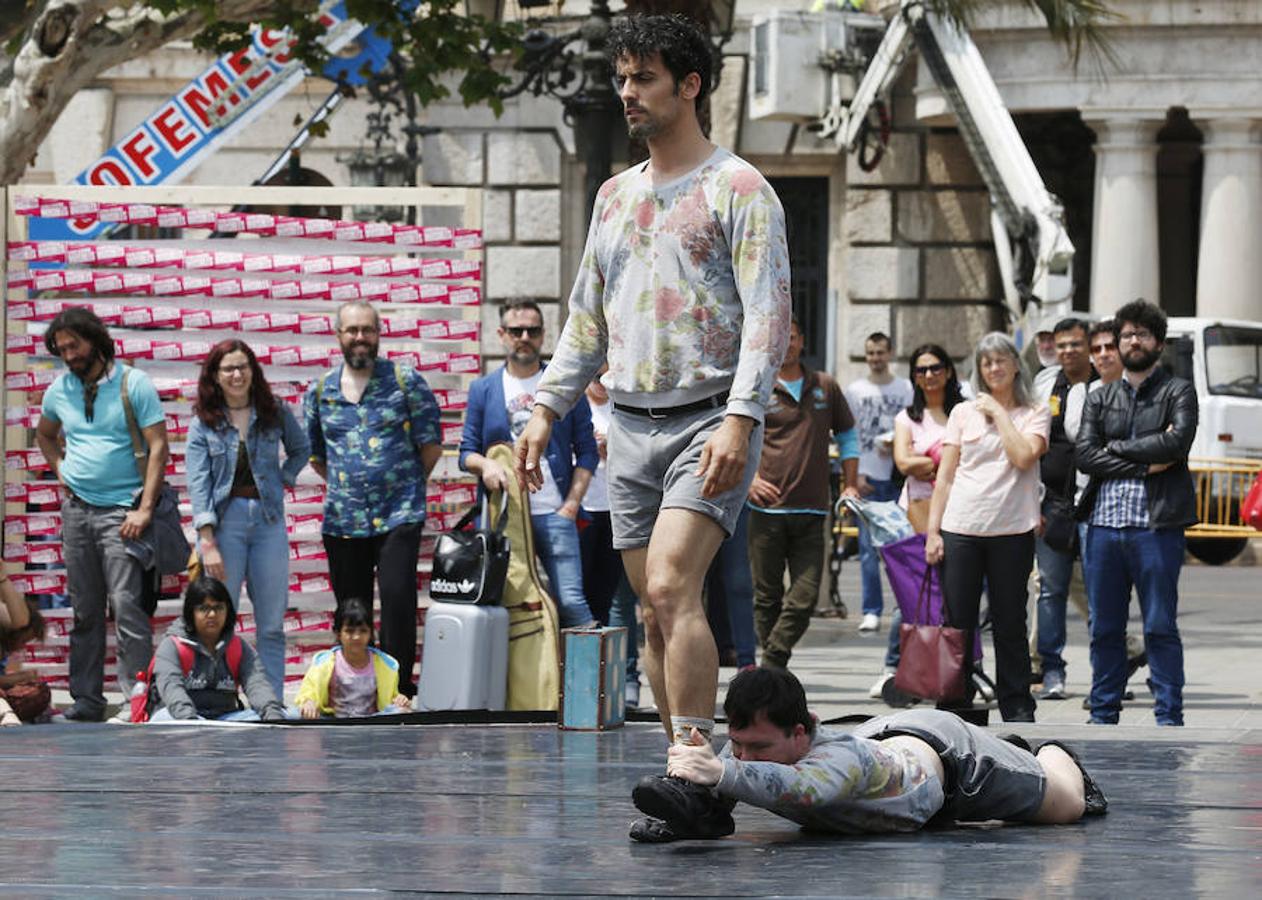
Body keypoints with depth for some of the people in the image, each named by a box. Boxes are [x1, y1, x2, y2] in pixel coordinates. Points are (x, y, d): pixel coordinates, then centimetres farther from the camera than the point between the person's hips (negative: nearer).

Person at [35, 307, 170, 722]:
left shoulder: (133, 384, -5)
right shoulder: (59, 390, 10)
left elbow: (158, 446, -8)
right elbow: (44, 434, 31)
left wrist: (145, 509, -15)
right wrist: (60, 469, 11)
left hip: (120, 511, -5)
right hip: (77, 509, 5)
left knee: (126, 604, -12)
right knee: (84, 610, 8)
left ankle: (135, 697, -13)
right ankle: (86, 699, 13)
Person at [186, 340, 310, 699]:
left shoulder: (274, 414, 7)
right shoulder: (203, 423, 1)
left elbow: (301, 449, 26)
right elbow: (198, 483, -6)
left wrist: (283, 479, 7)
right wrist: (207, 542, -15)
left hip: (268, 520, 2)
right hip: (224, 520, -2)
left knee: (271, 625, 3)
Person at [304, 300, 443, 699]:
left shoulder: (406, 381, 1)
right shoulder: (320, 391, 9)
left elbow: (431, 445, 3)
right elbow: (314, 455, 19)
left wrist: (405, 484, 8)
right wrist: (345, 486, 13)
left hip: (399, 516, -3)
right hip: (342, 520, 3)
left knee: (397, 597, -14)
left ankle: (400, 688, -9)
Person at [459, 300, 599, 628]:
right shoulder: (482, 389, 12)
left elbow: (586, 452, 7)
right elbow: (466, 452, 10)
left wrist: (571, 505, -4)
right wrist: (484, 464, -13)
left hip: (554, 514, -2)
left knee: (570, 601, -12)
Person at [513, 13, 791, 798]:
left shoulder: (737, 189, -4)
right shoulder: (617, 196, 18)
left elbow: (768, 315, -12)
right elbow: (587, 319, 24)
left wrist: (740, 420, -23)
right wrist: (547, 409, 14)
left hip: (710, 422, -7)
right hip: (633, 426, 7)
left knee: (672, 589, -23)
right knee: (657, 615, 5)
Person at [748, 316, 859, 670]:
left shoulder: (825, 387, 12)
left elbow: (847, 434, 23)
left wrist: (851, 486, 15)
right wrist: (749, 478, -8)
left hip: (811, 511, 2)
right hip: (767, 510, -2)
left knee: (804, 598, -7)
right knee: (767, 597, 1)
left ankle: (770, 668, -1)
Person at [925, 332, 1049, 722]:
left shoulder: (1035, 413, 7)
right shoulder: (963, 413, 11)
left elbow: (1024, 456, -12)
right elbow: (945, 475, 10)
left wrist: (1000, 413, -4)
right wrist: (932, 531, 3)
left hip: (1011, 530, -1)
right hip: (961, 529, 2)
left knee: (1010, 624, 4)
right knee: (958, 624, 3)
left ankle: (1016, 706, 12)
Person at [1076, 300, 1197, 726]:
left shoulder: (1178, 392, 6)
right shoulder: (1100, 398, 17)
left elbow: (1178, 442, -12)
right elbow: (1085, 455, 2)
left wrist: (1118, 447, -4)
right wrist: (1145, 465, -7)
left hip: (1156, 527, -4)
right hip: (1104, 526, 4)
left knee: (1160, 628, -2)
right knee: (1105, 628, 7)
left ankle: (1169, 719, 1)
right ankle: (1103, 716, 14)